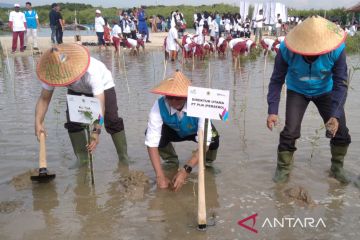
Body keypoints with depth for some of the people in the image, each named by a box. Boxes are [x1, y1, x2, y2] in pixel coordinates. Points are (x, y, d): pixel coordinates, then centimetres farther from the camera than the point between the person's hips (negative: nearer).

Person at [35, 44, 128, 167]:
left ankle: (124, 158, 0)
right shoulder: (52, 73, -32)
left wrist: (97, 131, -55)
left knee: (112, 120, -15)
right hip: (76, 90, 4)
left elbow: (100, 103, -48)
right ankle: (82, 159, 6)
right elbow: (44, 98, -25)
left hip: (103, 85, -4)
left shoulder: (91, 72, -45)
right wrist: (38, 122, -39)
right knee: (72, 122, -10)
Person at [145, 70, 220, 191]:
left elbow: (205, 142, -42)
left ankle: (208, 163, 3)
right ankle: (171, 162, 4)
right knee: (152, 133, -28)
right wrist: (160, 176, -41)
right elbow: (152, 141, -35)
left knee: (213, 137, -34)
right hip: (175, 132, 2)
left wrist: (186, 171, -49)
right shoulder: (159, 106, -35)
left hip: (197, 132, -1)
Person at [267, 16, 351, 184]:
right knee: (290, 131, -11)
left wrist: (335, 115, -34)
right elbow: (277, 80, -22)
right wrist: (272, 111, -30)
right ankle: (283, 169, 10)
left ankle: (337, 168, 26)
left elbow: (341, 84, -24)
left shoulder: (337, 50, -32)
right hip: (297, 91, -1)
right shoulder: (286, 50, -32)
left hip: (325, 91, 1)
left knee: (340, 131, 1)